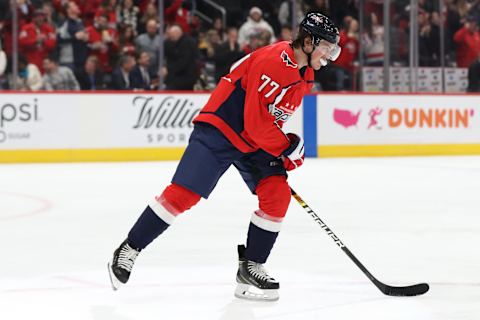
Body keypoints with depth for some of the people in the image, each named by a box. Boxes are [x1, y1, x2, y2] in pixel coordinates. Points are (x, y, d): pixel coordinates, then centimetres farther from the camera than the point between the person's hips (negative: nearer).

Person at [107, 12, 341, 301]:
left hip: (256, 142, 9)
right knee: (183, 193, -13)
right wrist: (287, 148, -15)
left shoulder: (305, 75, 7)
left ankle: (251, 267, 2)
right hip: (219, 129, -9)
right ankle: (129, 250, 1)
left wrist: (286, 152, 13)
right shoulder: (273, 61, -24)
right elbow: (256, 122, -26)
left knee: (278, 194, -8)